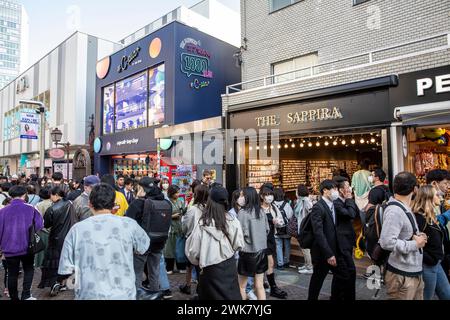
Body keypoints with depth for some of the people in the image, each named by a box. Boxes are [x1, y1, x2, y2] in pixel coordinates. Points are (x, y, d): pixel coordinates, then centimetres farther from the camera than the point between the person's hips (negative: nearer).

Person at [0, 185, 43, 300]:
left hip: (10, 248, 1)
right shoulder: (30, 209, -9)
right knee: (29, 270, 17)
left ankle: (14, 297, 23)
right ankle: (26, 295, 10)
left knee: (12, 274, 13)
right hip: (27, 247, -1)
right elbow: (39, 225, -6)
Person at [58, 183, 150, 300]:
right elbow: (144, 247, 6)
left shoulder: (76, 229, -10)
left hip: (88, 295, 0)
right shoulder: (129, 224, -11)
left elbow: (66, 269, -5)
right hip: (123, 294, 0)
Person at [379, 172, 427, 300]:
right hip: (402, 276, -9)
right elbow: (387, 242, -30)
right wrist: (414, 244, -18)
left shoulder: (404, 208, 10)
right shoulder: (394, 211, -21)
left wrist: (417, 238, -2)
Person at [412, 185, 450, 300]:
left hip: (435, 263, 9)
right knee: (426, 298, 6)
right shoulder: (419, 218, -22)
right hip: (427, 266, -9)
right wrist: (429, 259, -19)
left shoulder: (430, 216, 9)